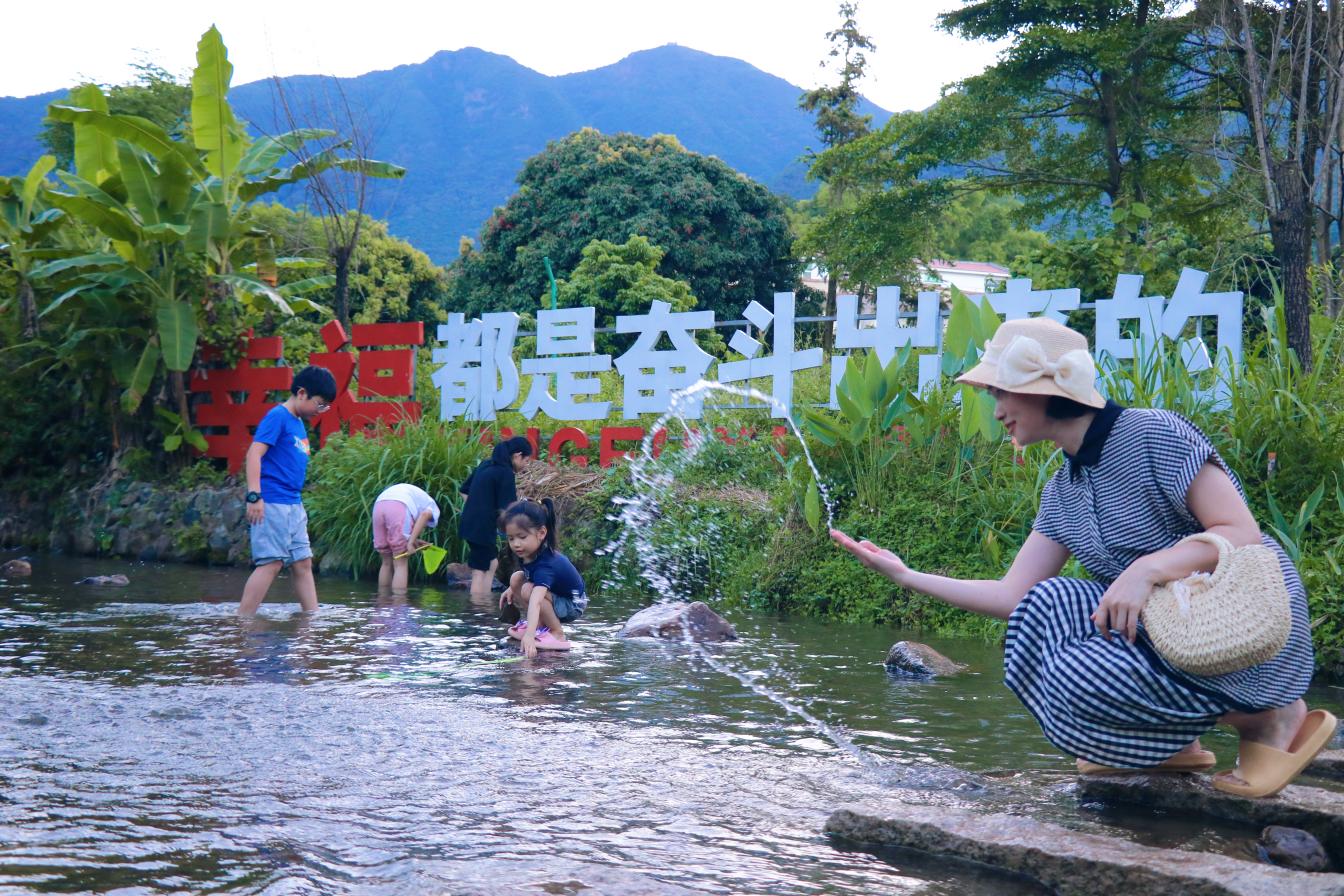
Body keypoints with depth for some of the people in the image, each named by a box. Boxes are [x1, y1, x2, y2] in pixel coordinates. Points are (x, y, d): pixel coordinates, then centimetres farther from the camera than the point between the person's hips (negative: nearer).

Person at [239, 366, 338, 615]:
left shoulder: (299, 423, 18)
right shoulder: (278, 416, -9)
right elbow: (254, 455, -16)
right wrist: (254, 496, -23)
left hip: (293, 505, 9)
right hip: (272, 503, -9)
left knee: (303, 563, 9)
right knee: (271, 563, -12)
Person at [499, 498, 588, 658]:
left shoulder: (546, 565, -37)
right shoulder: (529, 552, -11)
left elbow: (536, 602, -52)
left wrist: (529, 635, -63)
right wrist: (512, 589, 4)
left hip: (573, 605, -9)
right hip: (556, 593, 9)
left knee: (528, 591, -29)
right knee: (516, 579, -2)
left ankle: (557, 634, -15)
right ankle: (541, 624, 7)